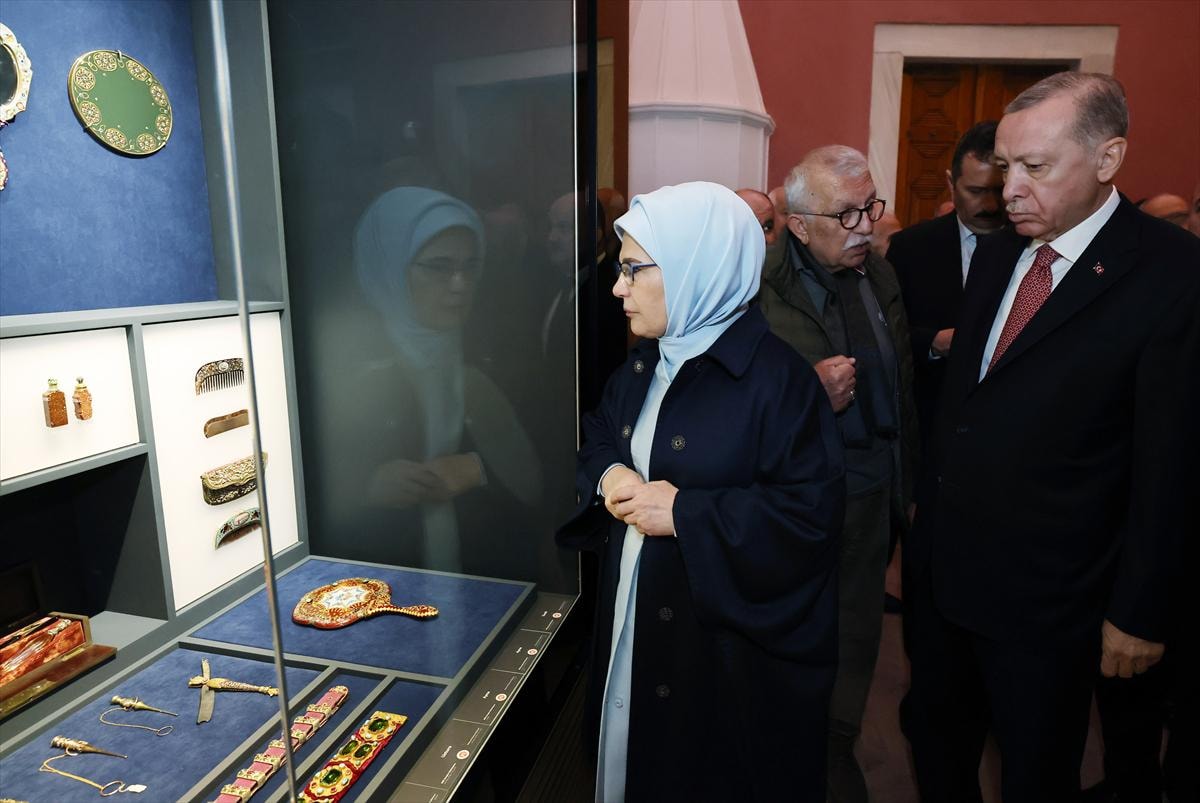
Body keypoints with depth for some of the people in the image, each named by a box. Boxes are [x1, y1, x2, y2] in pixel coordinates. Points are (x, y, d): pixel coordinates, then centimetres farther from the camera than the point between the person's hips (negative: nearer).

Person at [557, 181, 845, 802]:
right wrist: (611, 476, -9)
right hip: (634, 620, 7)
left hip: (730, 641, -6)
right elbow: (598, 435, 14)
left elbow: (812, 511, -22)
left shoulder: (776, 376, -20)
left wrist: (684, 513, -24)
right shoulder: (644, 365, 5)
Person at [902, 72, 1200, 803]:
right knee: (936, 740, 23)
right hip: (940, 568, 5)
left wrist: (1140, 611, -9)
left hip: (1046, 595, -5)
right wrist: (925, 508, 9)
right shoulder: (996, 254, 4)